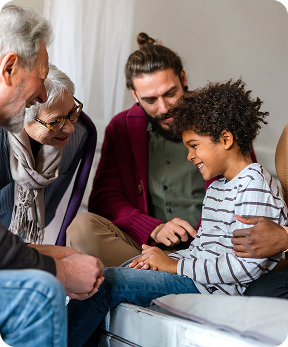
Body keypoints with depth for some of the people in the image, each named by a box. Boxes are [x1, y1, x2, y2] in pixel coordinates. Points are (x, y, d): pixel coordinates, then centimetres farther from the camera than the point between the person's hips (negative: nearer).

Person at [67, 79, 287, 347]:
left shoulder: (255, 187, -14)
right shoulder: (217, 187, 18)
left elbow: (247, 265, -23)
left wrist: (174, 265, -16)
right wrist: (161, 259, 0)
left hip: (211, 288, -10)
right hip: (193, 273, 10)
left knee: (108, 283, -15)